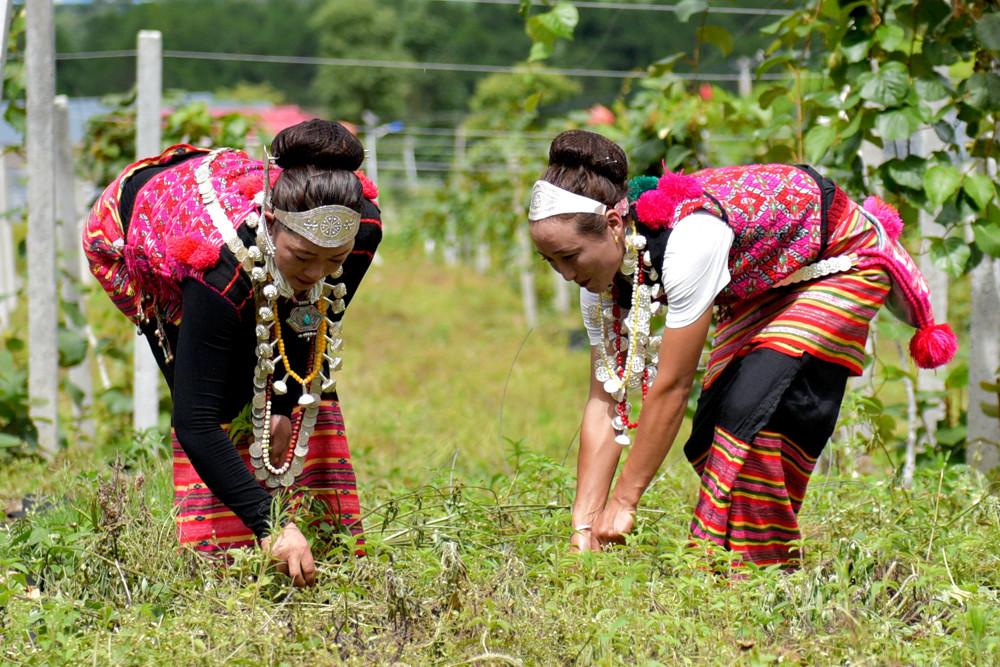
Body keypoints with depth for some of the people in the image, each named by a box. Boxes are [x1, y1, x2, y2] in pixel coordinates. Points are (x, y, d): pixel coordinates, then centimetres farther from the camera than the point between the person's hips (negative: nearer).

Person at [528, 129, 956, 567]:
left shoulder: (689, 238, -39)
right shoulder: (602, 268, -15)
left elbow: (671, 386, -34)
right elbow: (604, 402, -12)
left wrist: (624, 502, -29)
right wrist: (584, 526, -16)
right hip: (766, 278, 8)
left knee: (754, 409, -22)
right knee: (711, 430, -5)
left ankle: (758, 561, -13)